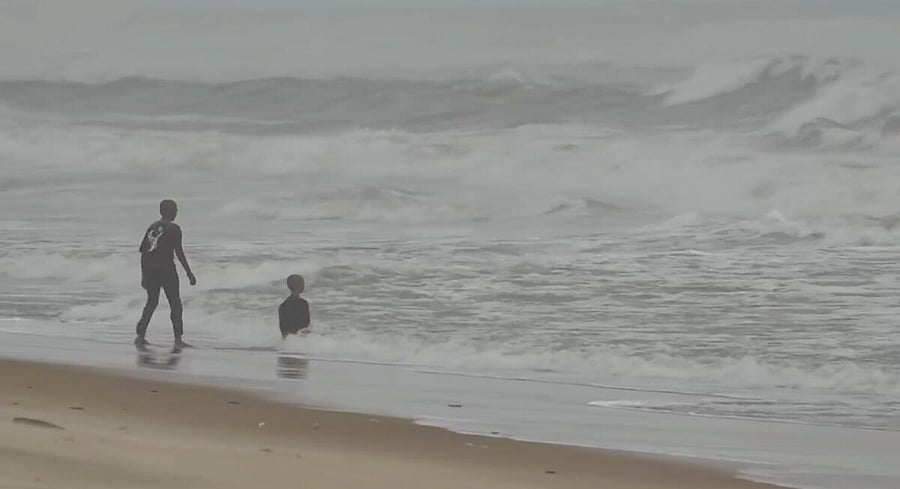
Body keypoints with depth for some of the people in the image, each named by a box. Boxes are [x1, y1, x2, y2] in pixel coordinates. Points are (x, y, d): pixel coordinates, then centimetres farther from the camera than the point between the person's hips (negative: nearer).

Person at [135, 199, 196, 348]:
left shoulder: (151, 227, 11)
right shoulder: (173, 229, -7)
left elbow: (143, 251, 11)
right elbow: (179, 253, -11)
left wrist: (144, 275, 18)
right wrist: (189, 273, -7)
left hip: (150, 269, 6)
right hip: (166, 270, -6)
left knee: (151, 302, 17)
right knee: (175, 304, 1)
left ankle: (140, 336, 13)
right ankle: (178, 339, -3)